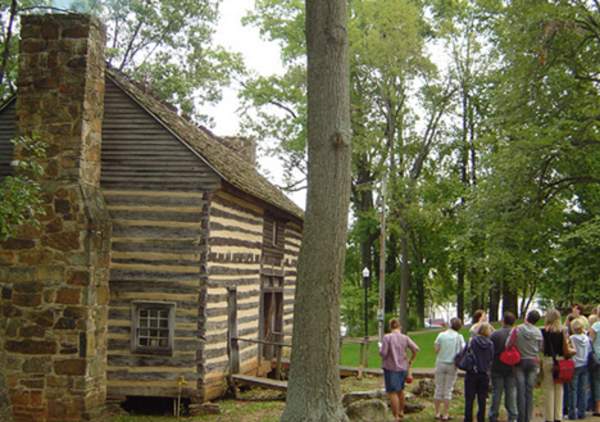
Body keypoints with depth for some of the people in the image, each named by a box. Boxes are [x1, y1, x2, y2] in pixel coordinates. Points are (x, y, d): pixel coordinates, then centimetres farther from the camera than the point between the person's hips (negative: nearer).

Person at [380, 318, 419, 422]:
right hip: (403, 367, 5)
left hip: (390, 368, -5)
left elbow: (383, 353, -16)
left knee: (392, 392, 0)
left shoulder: (387, 337, -13)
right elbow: (415, 349, -7)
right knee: (400, 390, 24)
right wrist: (411, 360, 9)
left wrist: (381, 351, 7)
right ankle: (401, 412, 36)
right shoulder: (405, 338, -2)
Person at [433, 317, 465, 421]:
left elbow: (436, 349, -6)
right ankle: (445, 414, 6)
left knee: (438, 389, 10)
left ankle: (437, 413, 13)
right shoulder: (459, 337, -5)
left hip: (440, 364, 1)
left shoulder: (441, 335, -4)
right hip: (452, 365, -1)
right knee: (448, 390, 6)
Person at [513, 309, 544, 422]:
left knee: (521, 391, 2)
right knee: (530, 391, 5)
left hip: (520, 362, -2)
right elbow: (541, 348, 4)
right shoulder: (538, 332, -2)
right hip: (533, 362, 2)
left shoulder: (517, 330, -9)